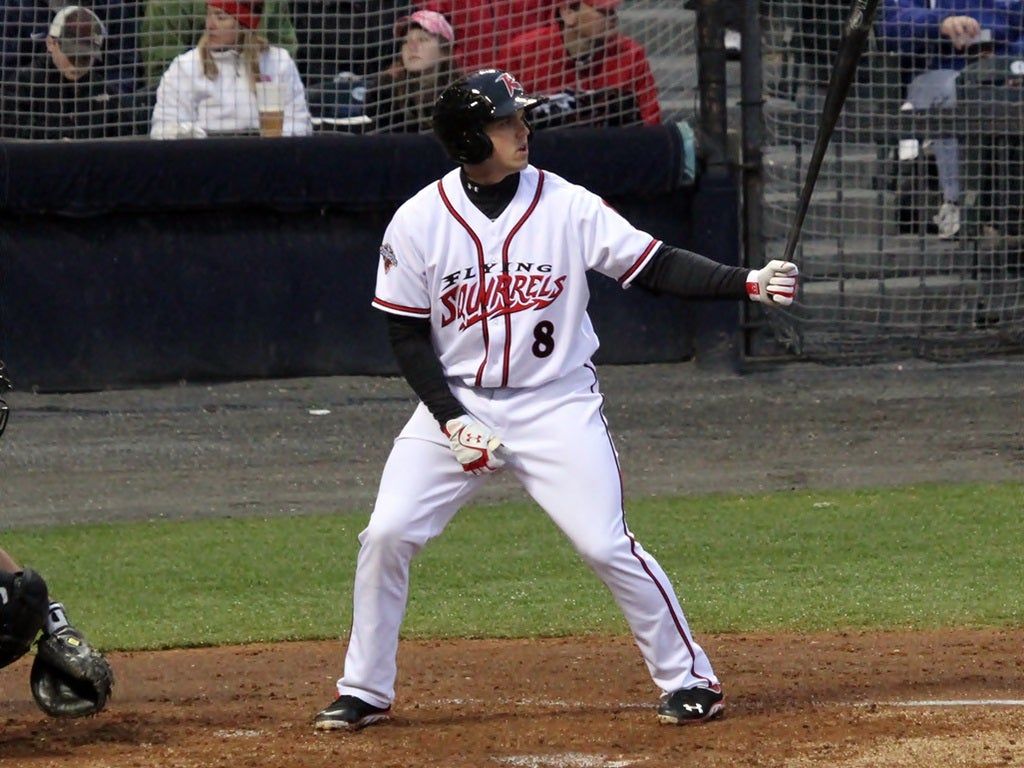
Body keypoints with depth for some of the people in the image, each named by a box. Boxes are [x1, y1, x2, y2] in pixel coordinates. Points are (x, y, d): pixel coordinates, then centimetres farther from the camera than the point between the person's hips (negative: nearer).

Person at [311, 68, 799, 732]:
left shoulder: (569, 207, -8)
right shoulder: (419, 222, -7)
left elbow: (657, 267, -8)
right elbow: (408, 335, -1)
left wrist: (748, 282, -21)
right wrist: (453, 420, -11)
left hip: (558, 404, -1)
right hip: (457, 405, 1)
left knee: (607, 545, -10)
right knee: (386, 537, -6)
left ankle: (689, 678, 5)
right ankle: (365, 693, 10)